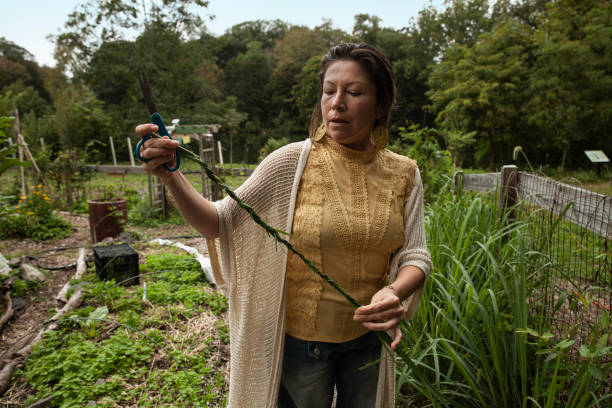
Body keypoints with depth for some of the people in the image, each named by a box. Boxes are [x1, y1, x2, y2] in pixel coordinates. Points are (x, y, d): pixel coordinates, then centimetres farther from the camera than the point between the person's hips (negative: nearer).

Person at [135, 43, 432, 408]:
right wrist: (171, 176, -32)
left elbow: (415, 255, -5)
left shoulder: (402, 173, -5)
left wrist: (394, 292, -26)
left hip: (368, 338, 3)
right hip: (301, 337, -2)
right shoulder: (292, 163, -15)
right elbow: (220, 223, -16)